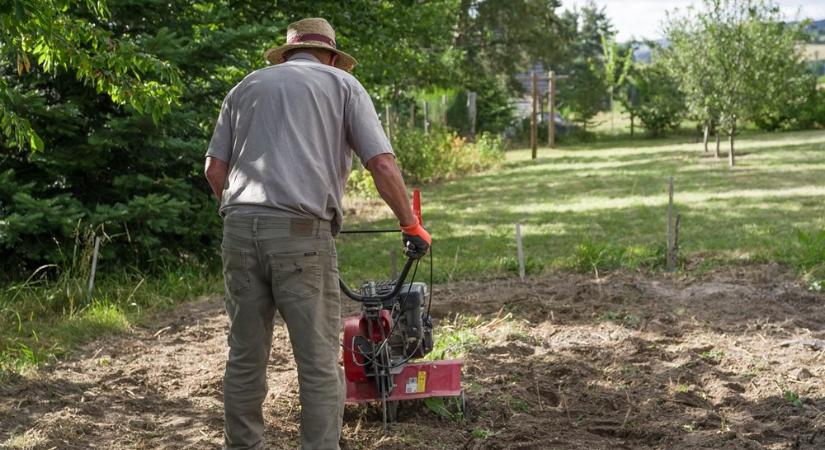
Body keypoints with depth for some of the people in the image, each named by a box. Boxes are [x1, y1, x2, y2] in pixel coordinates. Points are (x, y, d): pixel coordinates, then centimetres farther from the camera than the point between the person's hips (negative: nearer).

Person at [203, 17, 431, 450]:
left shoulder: (246, 86, 22)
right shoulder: (342, 83, 12)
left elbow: (214, 169, 16)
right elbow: (382, 165, 2)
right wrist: (411, 225, 11)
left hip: (240, 229, 4)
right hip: (301, 233, -4)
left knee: (245, 358, 13)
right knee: (318, 362, 2)